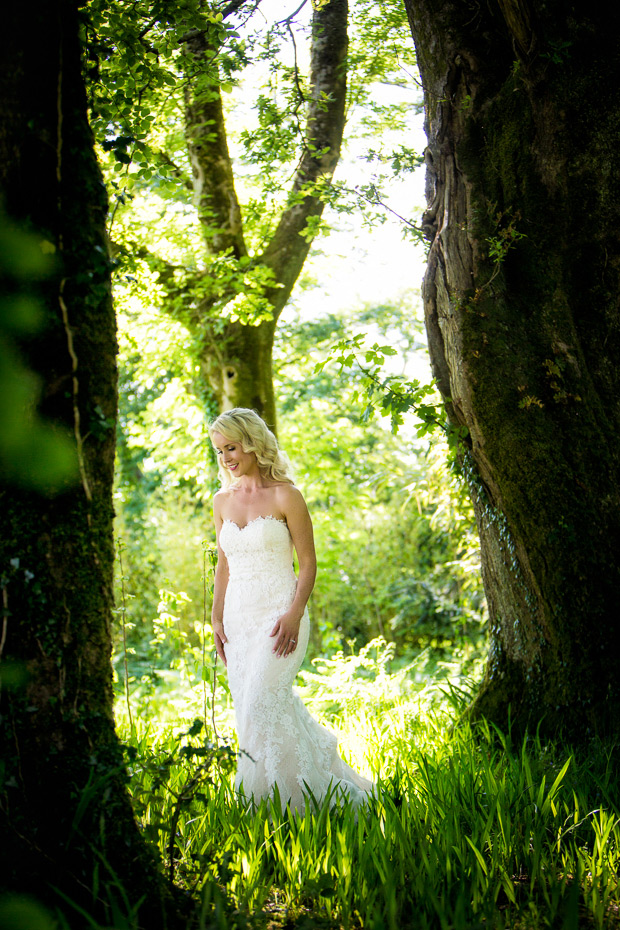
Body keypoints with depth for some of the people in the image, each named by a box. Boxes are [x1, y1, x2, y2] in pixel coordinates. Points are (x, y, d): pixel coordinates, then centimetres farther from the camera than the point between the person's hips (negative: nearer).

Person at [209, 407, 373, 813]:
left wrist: (294, 614, -17)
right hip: (238, 617, 6)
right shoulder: (223, 501, 11)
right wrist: (217, 619, 9)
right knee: (267, 710, 5)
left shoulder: (286, 496, -5)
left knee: (260, 708, -16)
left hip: (279, 615, -6)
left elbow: (308, 564, -5)